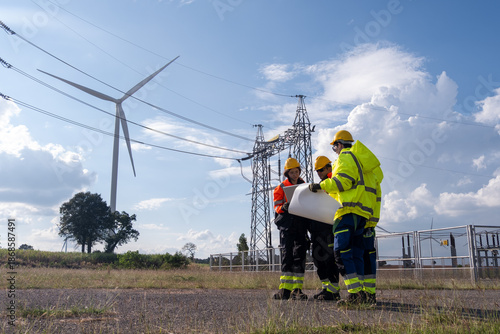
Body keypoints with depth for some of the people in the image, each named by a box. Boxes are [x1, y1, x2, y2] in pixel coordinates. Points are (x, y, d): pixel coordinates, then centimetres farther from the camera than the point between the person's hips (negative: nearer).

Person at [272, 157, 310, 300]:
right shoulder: (281, 188, 8)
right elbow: (277, 207, 2)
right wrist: (283, 207, -20)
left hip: (301, 225, 3)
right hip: (287, 225, -2)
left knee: (299, 256, -1)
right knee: (287, 255, -6)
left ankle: (297, 289, 0)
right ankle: (285, 289, -5)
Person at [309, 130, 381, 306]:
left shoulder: (346, 156, 0)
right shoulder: (360, 159, 29)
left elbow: (343, 180, -15)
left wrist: (321, 185, -8)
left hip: (350, 209, -10)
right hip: (364, 211, 10)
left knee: (341, 251, -13)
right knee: (355, 253, 10)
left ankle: (354, 293, -18)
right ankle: (359, 293, 7)